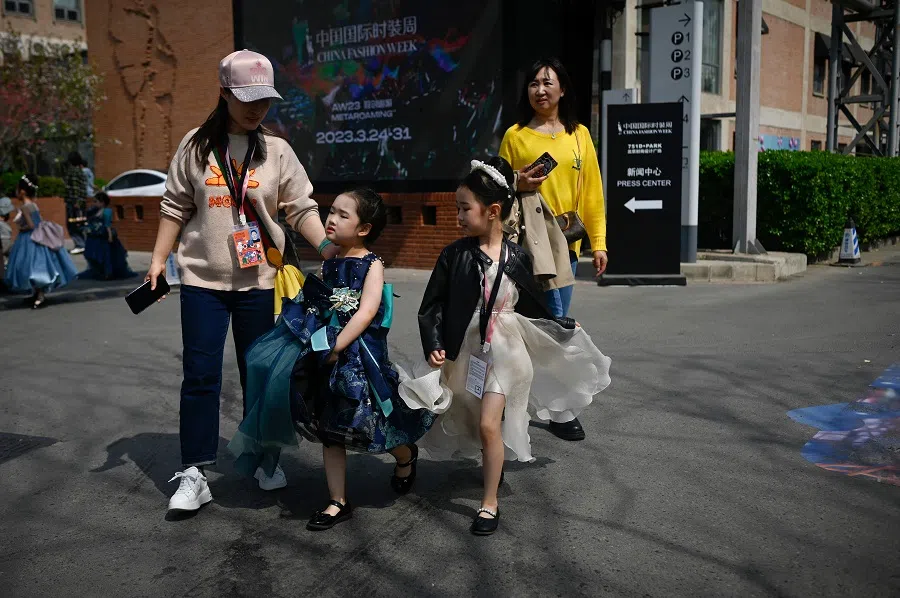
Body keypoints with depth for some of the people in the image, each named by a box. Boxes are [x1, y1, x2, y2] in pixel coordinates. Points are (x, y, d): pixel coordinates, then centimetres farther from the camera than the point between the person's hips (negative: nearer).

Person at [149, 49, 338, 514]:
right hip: (202, 280, 0)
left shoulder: (277, 151, 1)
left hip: (259, 283, 1)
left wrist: (326, 245, -18)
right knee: (200, 375, 1)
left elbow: (301, 209, -3)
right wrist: (158, 260, 2)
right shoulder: (196, 146, 1)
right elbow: (175, 209, 6)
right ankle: (193, 473, 10)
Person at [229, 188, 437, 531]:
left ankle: (405, 456, 34)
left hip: (357, 354, -5)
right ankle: (338, 503, 19)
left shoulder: (372, 265, -7)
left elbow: (366, 312, -18)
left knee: (365, 423, 0)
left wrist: (337, 347, -22)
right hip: (325, 354, 6)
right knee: (329, 428, 8)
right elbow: (313, 307, 12)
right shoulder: (327, 262, 8)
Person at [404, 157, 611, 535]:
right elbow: (433, 305, -5)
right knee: (473, 423, 14)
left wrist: (562, 328, 16)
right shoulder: (455, 255, -8)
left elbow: (533, 304, 8)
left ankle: (490, 503, 5)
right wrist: (434, 345, -16)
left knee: (489, 424, -9)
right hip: (466, 349, 2)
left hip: (504, 349, -2)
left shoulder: (517, 258, -7)